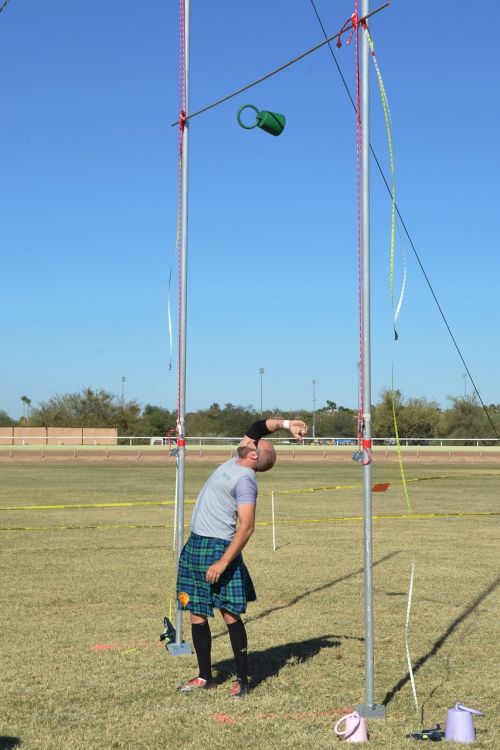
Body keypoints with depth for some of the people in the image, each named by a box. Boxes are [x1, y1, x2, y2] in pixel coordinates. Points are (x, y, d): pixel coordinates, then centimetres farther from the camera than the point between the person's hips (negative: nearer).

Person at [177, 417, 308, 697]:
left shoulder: (244, 480, -13)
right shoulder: (235, 464, 10)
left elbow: (247, 527, -19)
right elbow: (257, 427, 19)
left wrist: (223, 562, -23)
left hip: (219, 548, -9)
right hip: (196, 545, 9)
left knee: (230, 614, -5)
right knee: (197, 613, 9)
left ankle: (243, 679, 1)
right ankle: (205, 676, 17)